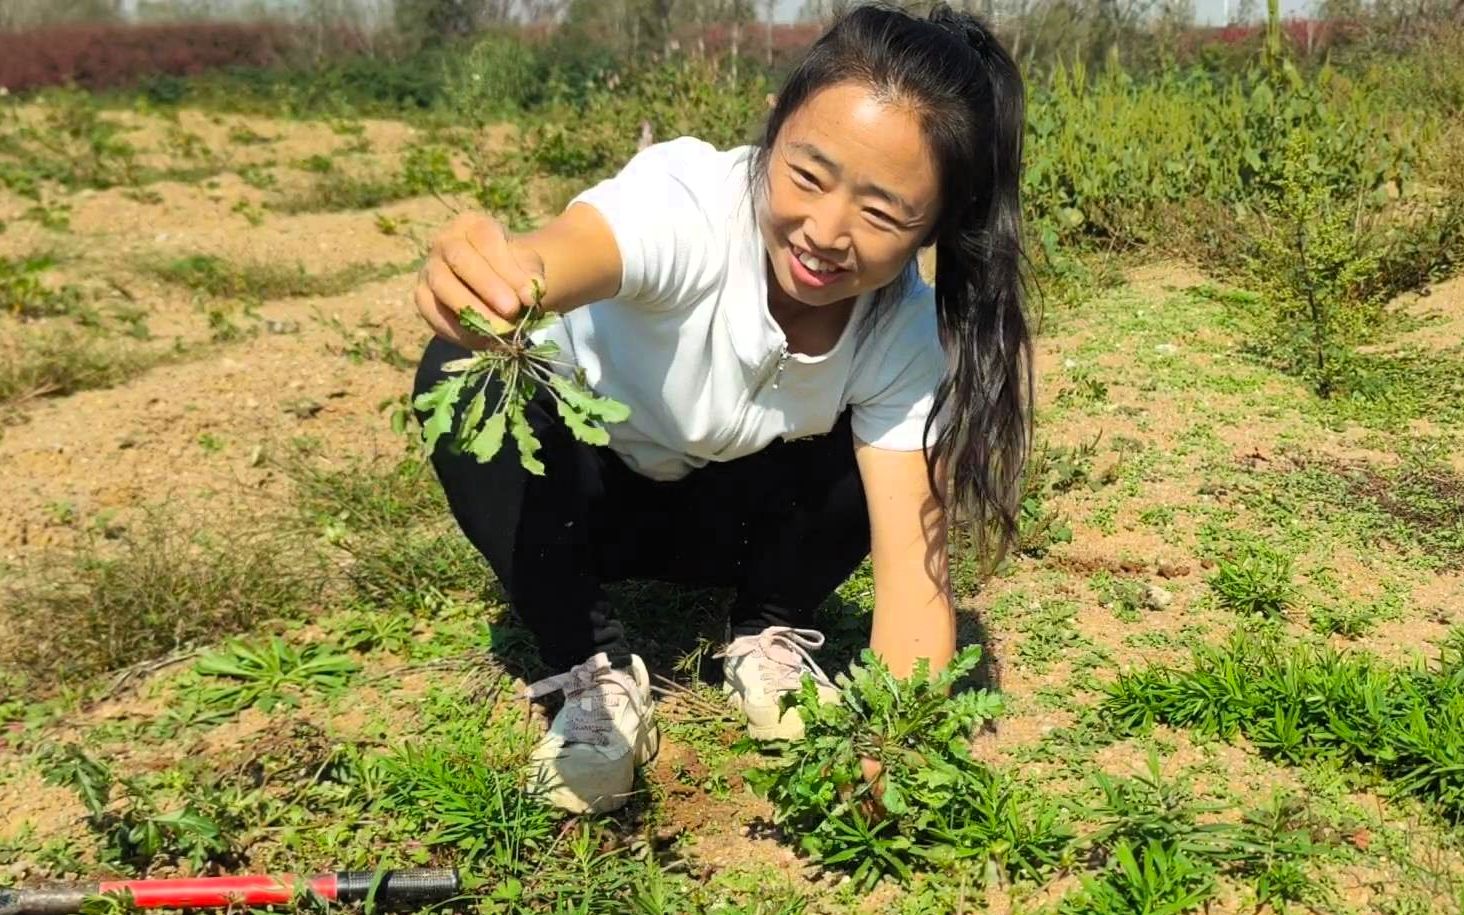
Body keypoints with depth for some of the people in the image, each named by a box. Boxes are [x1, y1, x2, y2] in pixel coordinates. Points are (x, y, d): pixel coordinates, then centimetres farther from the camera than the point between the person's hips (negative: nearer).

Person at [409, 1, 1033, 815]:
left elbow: (913, 566, -28)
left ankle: (769, 641, 2)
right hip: (584, 494, -1)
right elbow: (560, 258, -58)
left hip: (731, 512, 2)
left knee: (880, 465, -27)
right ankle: (597, 676, -14)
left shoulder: (907, 331, -24)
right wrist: (484, 283, -81)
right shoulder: (689, 200, -35)